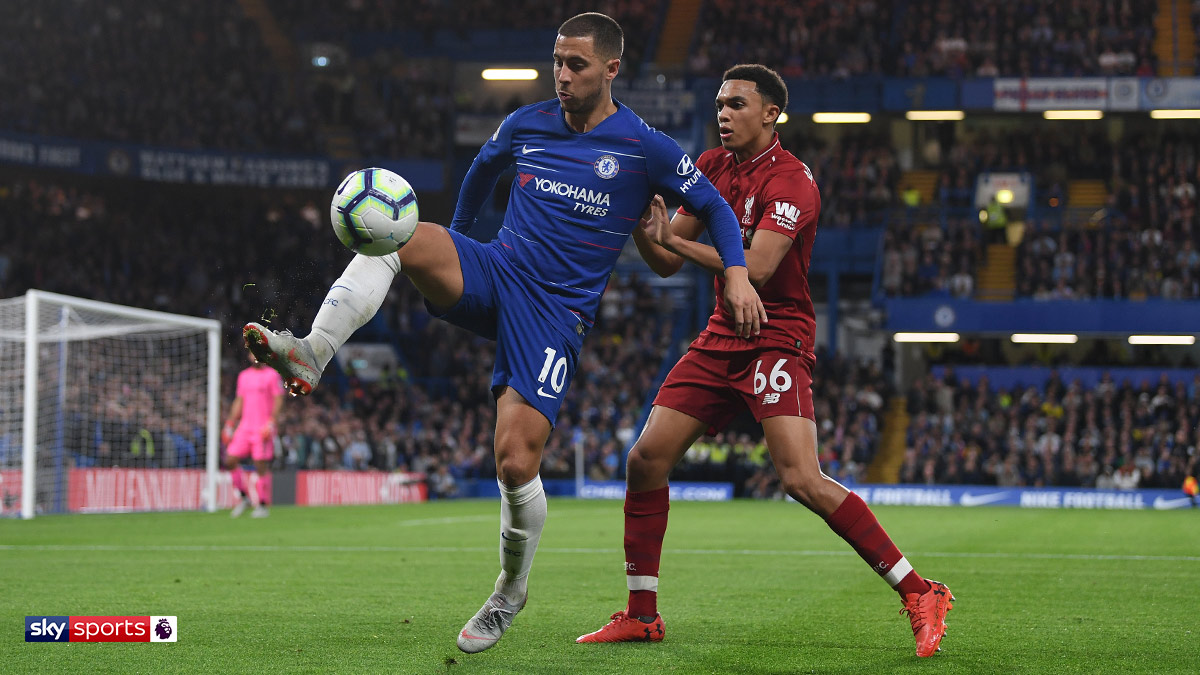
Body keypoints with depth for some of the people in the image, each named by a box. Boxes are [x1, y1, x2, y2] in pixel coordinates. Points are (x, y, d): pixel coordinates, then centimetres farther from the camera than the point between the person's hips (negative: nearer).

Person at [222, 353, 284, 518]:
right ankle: (244, 497, 11)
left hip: (263, 428, -5)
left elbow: (278, 400, -6)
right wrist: (230, 424, 16)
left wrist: (271, 422, -17)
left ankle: (263, 506, 1)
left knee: (261, 466, -7)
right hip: (244, 427, 5)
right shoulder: (243, 376, 16)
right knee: (230, 460, -4)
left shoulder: (272, 375, -1)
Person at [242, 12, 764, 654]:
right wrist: (455, 246, 36)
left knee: (516, 464, -14)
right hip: (493, 272, 4)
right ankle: (310, 357, -40)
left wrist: (736, 272, -8)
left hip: (556, 313, -3)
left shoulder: (645, 149, -3)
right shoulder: (525, 125, 8)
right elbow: (482, 169, 29)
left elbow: (714, 206, 8)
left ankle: (510, 594, 13)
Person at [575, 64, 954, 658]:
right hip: (721, 337, 8)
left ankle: (918, 594, -14)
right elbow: (667, 263, 11)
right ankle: (642, 615, 12)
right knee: (645, 458, 0)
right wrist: (642, 226, -10)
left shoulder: (790, 181, -14)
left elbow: (755, 268, -27)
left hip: (777, 338, -8)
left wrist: (672, 238, -23)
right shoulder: (712, 166, 10)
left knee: (802, 480, -22)